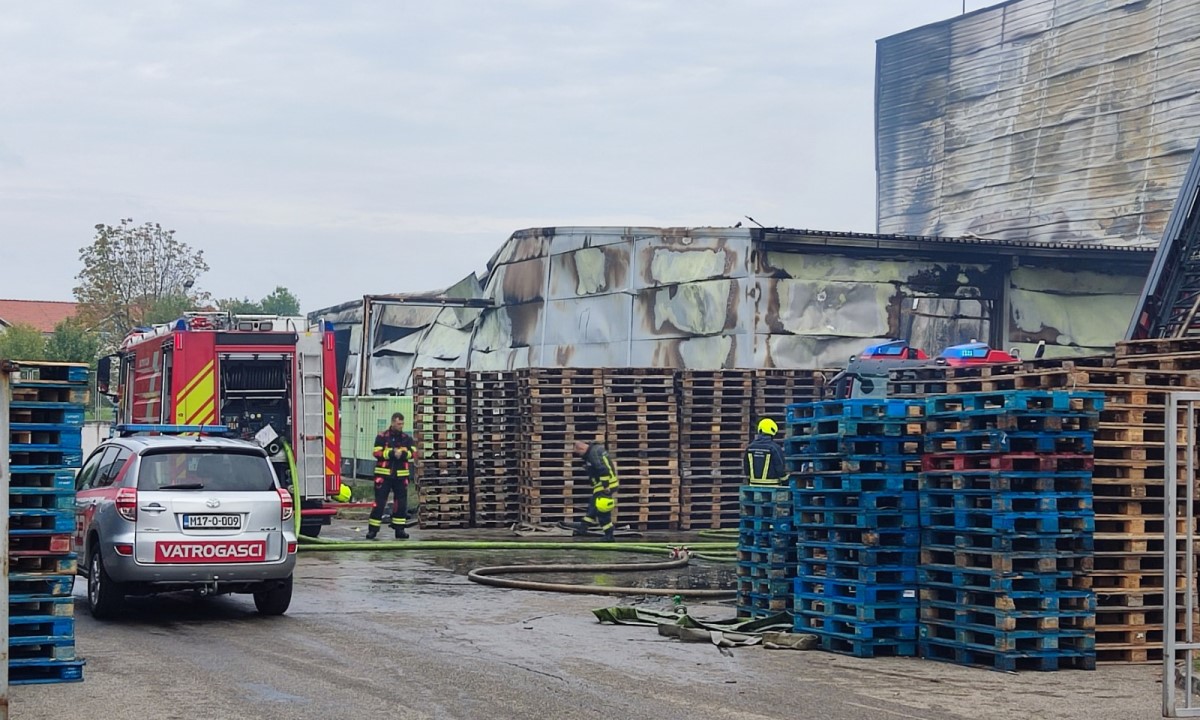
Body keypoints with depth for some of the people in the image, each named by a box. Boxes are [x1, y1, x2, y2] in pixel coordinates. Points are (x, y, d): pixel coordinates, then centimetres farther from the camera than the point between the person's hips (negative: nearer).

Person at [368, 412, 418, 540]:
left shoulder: (407, 438, 8)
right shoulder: (382, 437, -1)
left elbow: (413, 453, -2)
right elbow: (377, 453, -11)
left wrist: (403, 454, -21)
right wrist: (391, 454, -22)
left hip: (401, 475, 3)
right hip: (384, 474, -3)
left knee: (401, 502, 5)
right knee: (379, 502, -3)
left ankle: (399, 529, 14)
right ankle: (372, 529, 2)